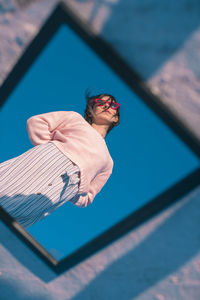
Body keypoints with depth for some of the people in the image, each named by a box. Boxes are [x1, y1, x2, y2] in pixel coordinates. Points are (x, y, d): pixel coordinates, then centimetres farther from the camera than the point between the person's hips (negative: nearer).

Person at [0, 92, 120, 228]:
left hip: (67, 187, 1)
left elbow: (86, 198, 27)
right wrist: (49, 147, 5)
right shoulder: (75, 117, 28)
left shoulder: (108, 162, 33)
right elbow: (36, 121, 16)